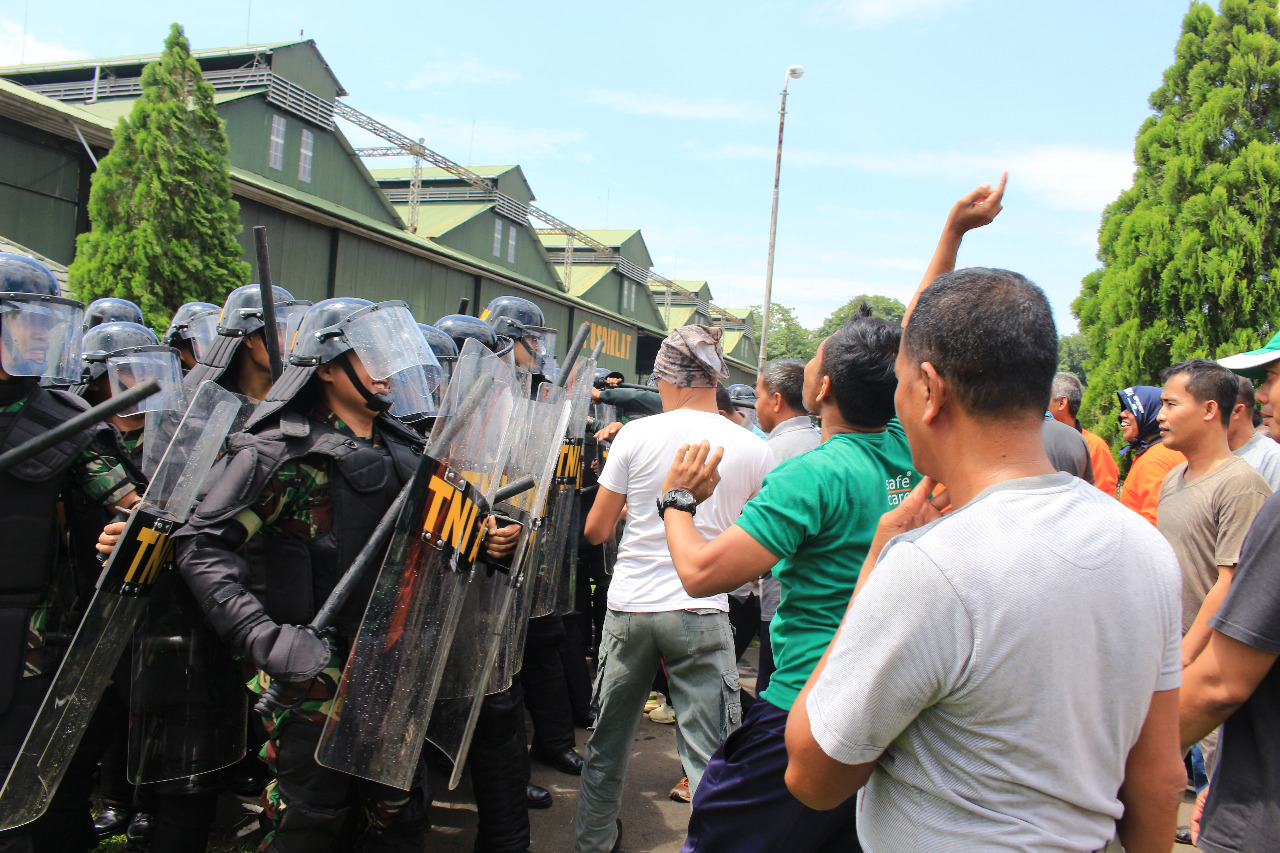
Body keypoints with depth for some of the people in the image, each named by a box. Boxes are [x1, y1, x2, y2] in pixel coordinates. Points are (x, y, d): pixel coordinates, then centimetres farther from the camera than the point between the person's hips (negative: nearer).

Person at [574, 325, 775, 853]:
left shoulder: (636, 435, -5)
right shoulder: (752, 449, -3)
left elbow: (596, 531, 1)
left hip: (629, 607, 1)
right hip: (702, 612, -1)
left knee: (606, 745, 19)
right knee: (710, 758, 3)